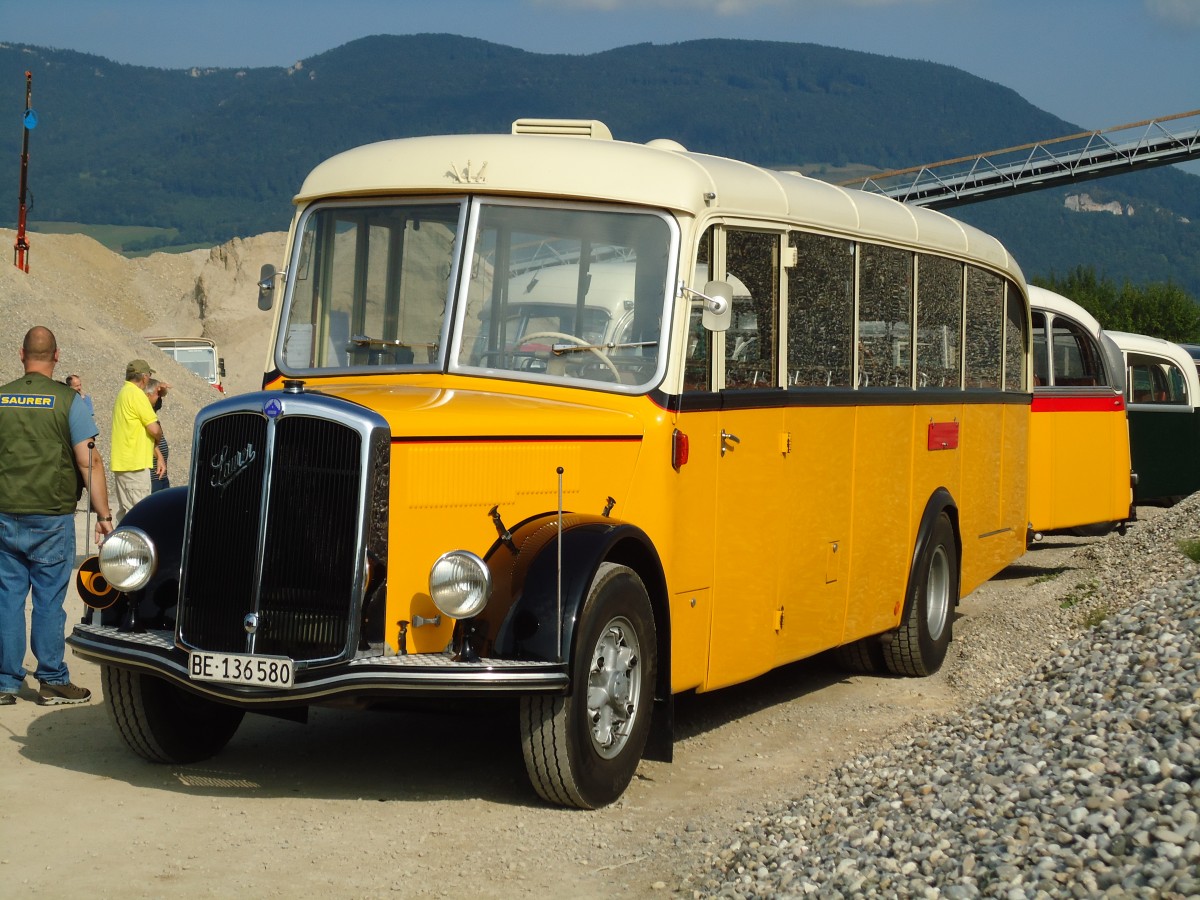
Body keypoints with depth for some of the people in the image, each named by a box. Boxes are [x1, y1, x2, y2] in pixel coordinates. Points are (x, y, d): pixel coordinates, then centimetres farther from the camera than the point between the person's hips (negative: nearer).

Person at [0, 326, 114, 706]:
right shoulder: (68, 400, -6)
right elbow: (88, 461, -10)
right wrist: (103, 514, -5)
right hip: (52, 517, -3)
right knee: (49, 600, 3)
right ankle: (53, 682, 9)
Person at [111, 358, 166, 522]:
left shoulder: (124, 393, 18)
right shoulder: (136, 394, -13)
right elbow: (154, 429, -18)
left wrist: (159, 456, 15)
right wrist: (157, 440, 5)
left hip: (122, 464, 10)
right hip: (135, 465, -10)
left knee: (124, 512, 13)